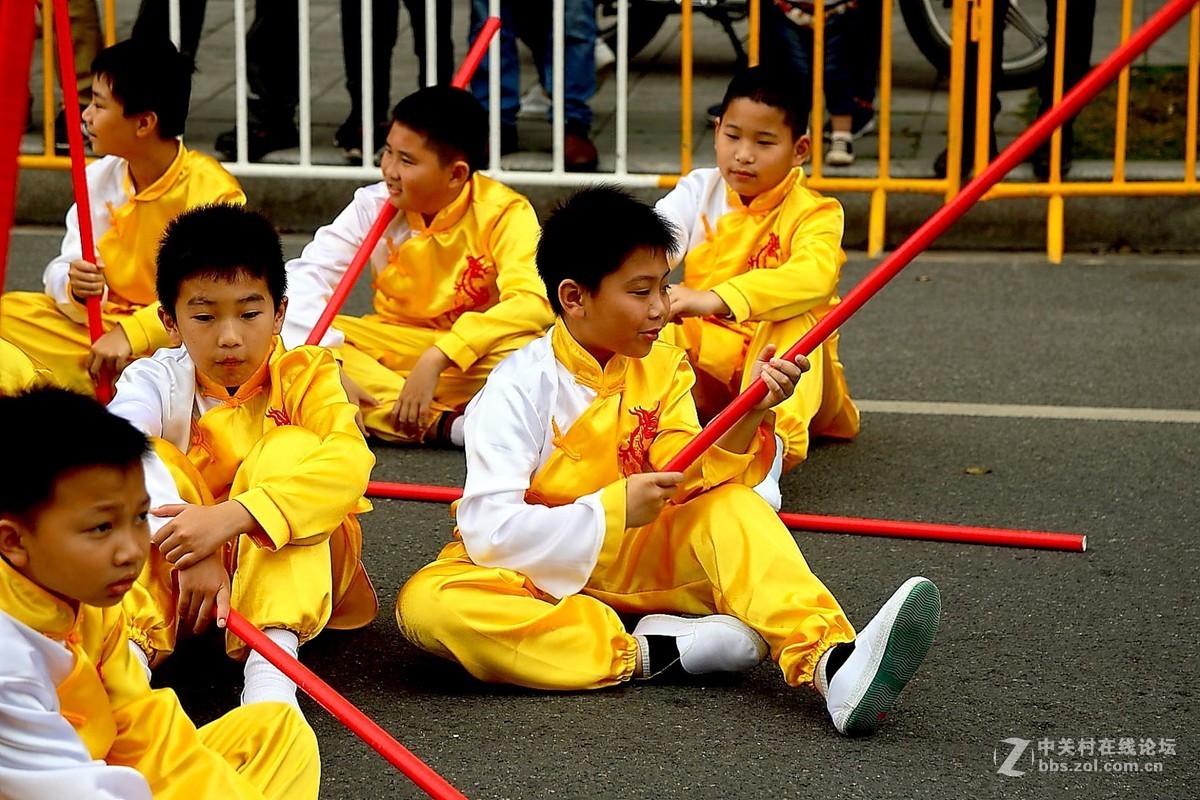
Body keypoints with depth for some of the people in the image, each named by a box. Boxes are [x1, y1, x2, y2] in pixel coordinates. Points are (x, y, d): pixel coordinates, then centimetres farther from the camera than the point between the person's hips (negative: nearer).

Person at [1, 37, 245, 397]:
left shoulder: (212, 190, -15)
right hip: (104, 325, 6)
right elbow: (65, 267, 1)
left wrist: (132, 333, -27)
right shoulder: (100, 177, 3)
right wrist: (77, 289, -23)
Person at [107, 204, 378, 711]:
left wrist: (231, 517, -44)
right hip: (177, 572, 1)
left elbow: (350, 461, -30)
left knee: (290, 448, -26)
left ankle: (272, 662, -42)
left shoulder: (306, 374, -9)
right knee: (150, 463, -22)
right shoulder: (158, 381, -7)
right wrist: (189, 549, -47)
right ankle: (131, 650, -41)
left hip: (296, 567, -1)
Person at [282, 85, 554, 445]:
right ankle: (445, 426, -31)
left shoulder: (504, 213, -16)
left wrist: (437, 359, -39)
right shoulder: (374, 206, -8)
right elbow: (306, 276, -15)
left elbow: (532, 303, -30)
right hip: (396, 347, 4)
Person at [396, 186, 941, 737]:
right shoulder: (519, 388, -14)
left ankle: (830, 665, -44)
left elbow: (690, 483, -8)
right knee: (427, 604, -35)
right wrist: (611, 511, -27)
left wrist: (747, 416, -23)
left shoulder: (662, 369, 2)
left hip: (636, 564, 4)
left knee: (731, 507, -21)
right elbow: (491, 530, -22)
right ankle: (650, 652, -35)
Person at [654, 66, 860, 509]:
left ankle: (770, 448, -46)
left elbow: (813, 277, -38)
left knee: (796, 320, -35)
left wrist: (717, 299, -51)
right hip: (707, 360, 3)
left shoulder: (814, 214, -15)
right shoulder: (699, 191, -2)